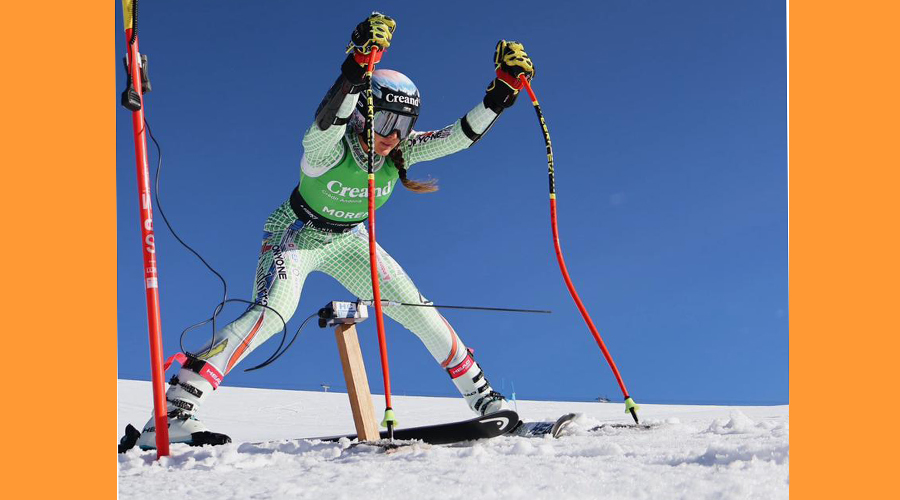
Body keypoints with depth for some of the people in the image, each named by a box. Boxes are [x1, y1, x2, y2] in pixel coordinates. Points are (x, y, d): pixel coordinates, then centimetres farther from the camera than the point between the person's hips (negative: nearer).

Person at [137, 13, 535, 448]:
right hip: (294, 235, -6)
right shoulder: (329, 147, -32)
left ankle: (484, 400, 17)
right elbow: (326, 120, -56)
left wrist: (504, 87, -26)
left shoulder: (401, 150, -16)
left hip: (348, 241, 6)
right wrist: (358, 63, -69)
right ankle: (171, 415, -34)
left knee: (420, 313, -1)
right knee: (273, 311, -32)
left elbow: (462, 134, -16)